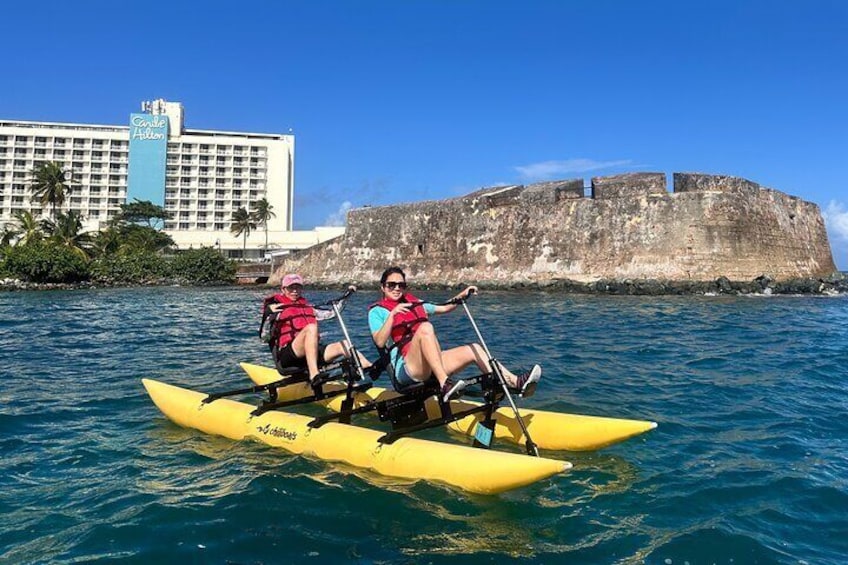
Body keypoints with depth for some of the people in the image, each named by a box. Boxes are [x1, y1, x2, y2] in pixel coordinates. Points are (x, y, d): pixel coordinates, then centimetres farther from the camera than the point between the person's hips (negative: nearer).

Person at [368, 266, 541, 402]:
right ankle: (445, 384, -46)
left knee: (473, 349, -3)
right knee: (425, 328, -33)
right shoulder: (377, 311, 4)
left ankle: (515, 382, -11)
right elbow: (380, 342, -12)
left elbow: (444, 308, 31)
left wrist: (462, 295, 16)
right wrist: (392, 315, -22)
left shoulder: (415, 303, 23)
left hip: (430, 366, 7)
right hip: (405, 368, -7)